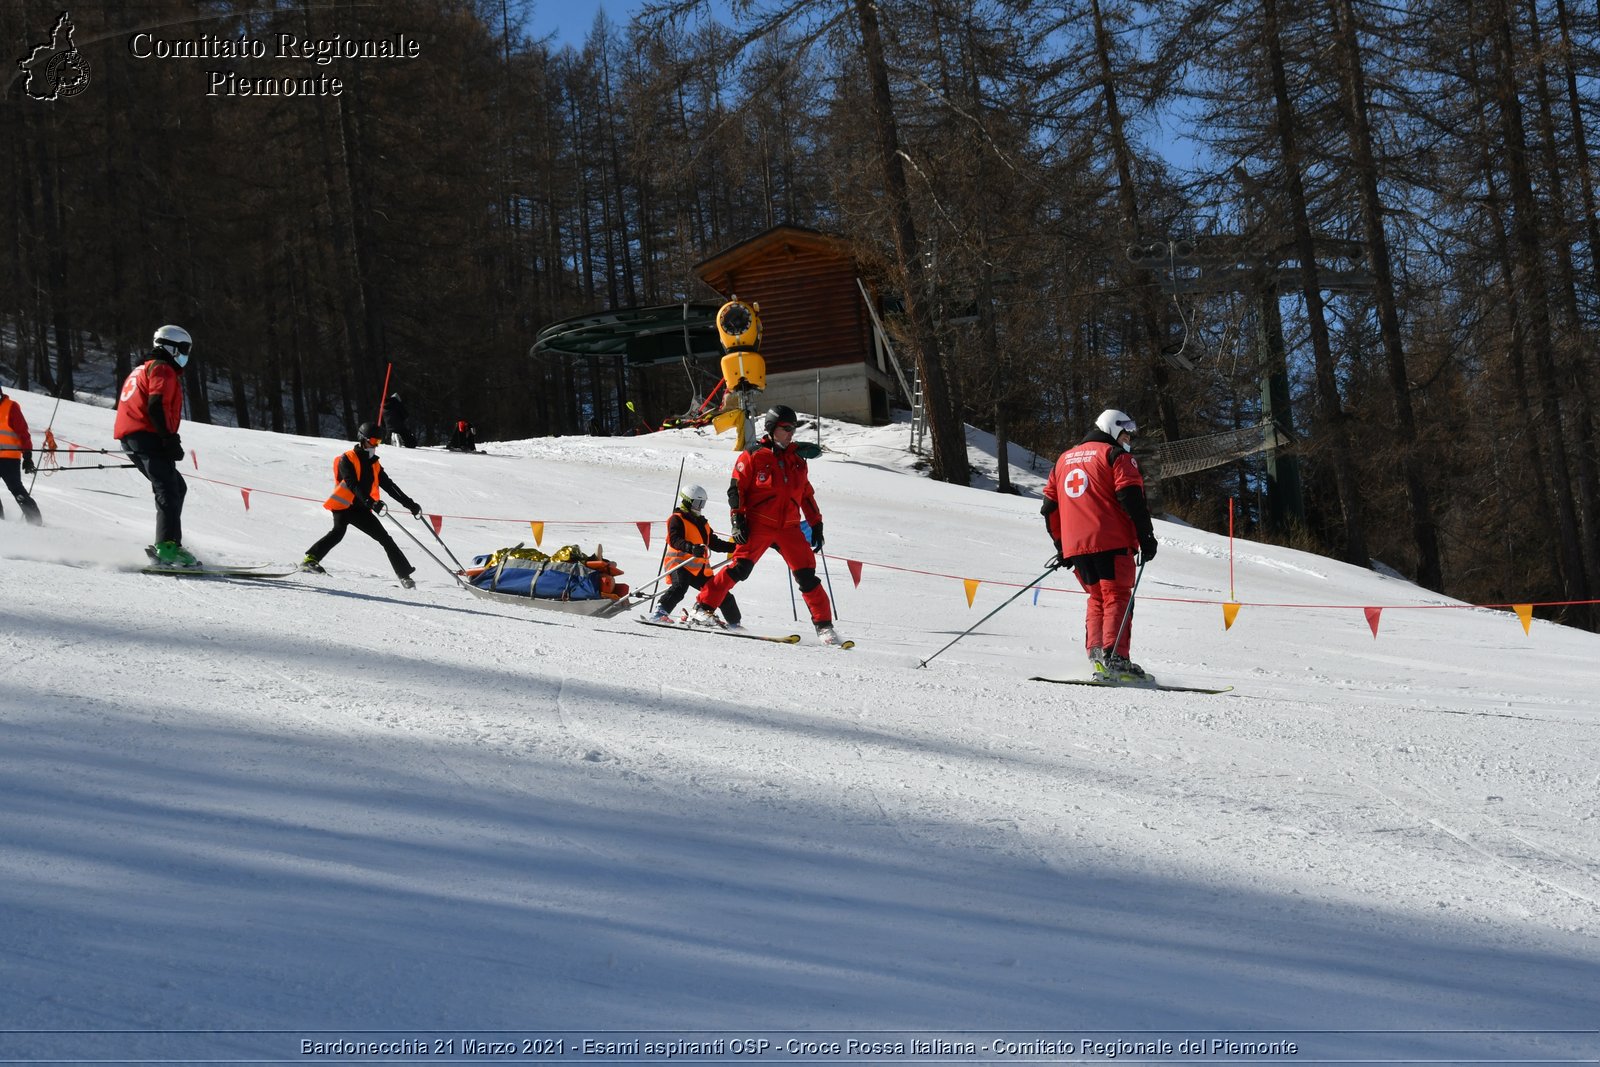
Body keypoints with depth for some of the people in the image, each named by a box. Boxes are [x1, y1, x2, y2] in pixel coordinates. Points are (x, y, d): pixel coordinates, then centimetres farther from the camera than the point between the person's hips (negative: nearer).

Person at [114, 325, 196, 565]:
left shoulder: (141, 371, 29)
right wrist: (170, 439, -21)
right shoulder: (163, 370, -3)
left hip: (130, 438, 10)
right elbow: (157, 407, -18)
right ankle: (168, 547, -31)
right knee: (169, 492, -18)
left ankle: (165, 546, 7)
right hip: (147, 437, -10)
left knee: (177, 488, 14)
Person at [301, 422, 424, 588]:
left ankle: (404, 574, 9)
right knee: (338, 532, -33)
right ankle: (310, 559, -37)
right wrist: (371, 502, -34)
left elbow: (390, 486, 17)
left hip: (361, 509, 7)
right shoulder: (347, 460, -6)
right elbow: (353, 485, -21)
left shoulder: (374, 464, 16)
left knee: (385, 538, 4)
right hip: (343, 505, -7)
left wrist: (409, 504, 10)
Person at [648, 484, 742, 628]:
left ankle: (733, 622, 28)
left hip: (700, 569, 7)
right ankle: (660, 612, -40)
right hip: (680, 564, -7)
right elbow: (674, 540, -20)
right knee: (680, 587, -37)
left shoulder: (703, 523, 23)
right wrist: (691, 548, -39)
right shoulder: (677, 519, -3)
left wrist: (736, 546, 18)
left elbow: (714, 543, 28)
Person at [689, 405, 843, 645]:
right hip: (758, 524, -4)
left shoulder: (796, 461, 19)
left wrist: (816, 524, 20)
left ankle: (824, 626, 2)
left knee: (807, 575, -3)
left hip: (789, 528, 4)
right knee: (740, 568, -17)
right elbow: (736, 488, -1)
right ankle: (703, 608, -10)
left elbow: (807, 494, 25)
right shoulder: (753, 455, 2)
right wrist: (737, 519, -10)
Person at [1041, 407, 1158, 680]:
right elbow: (1131, 499, -10)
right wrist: (1147, 538, -6)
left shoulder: (1064, 459, 23)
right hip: (1111, 543, -6)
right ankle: (1114, 658, -20)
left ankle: (1095, 652, 0)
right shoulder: (1117, 456, 1)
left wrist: (1061, 546, 27)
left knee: (1098, 598, 17)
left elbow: (1049, 507, 22)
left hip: (1074, 546, 6)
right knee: (1117, 597, -6)